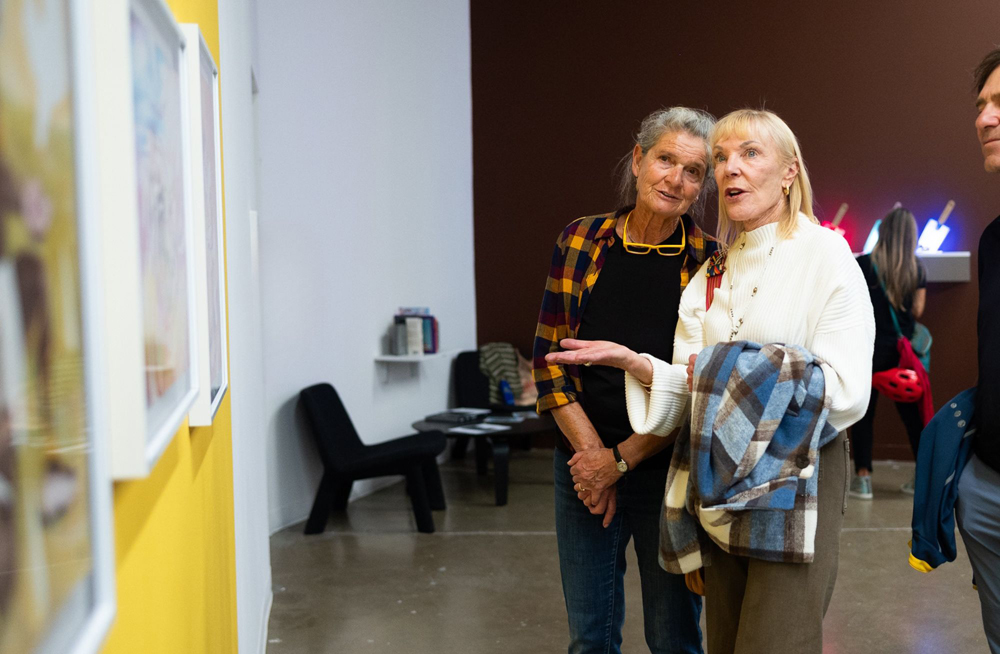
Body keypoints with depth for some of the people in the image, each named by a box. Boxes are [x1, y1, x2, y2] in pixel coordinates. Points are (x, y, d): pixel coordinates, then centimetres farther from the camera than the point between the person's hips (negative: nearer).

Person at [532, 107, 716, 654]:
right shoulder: (580, 242, 1)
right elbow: (549, 357, 0)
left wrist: (622, 459, -11)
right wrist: (592, 454, -8)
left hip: (669, 473, -2)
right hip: (584, 466, 2)